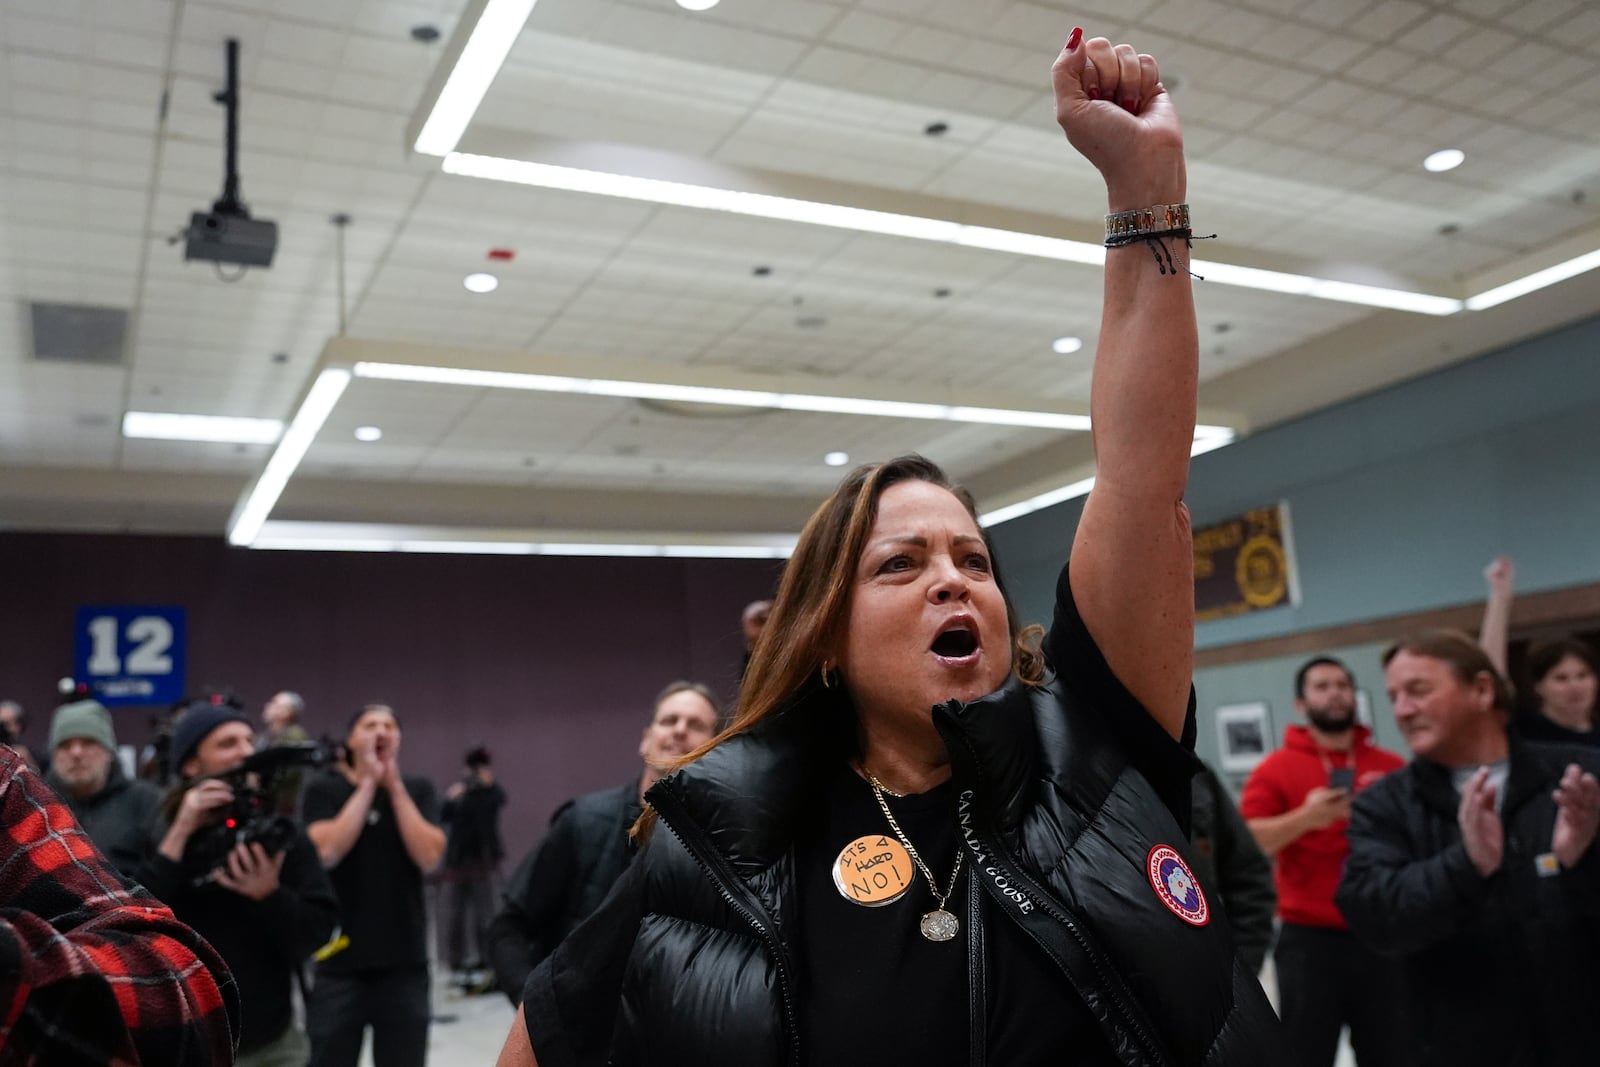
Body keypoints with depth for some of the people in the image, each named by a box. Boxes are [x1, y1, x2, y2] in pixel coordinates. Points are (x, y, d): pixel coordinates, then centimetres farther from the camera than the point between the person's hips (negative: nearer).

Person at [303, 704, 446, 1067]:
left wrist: (394, 786, -10)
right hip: (338, 960, -1)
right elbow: (326, 851, -17)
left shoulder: (418, 790, 4)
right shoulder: (323, 788, 0)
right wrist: (368, 784, -13)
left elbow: (429, 856, -10)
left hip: (404, 961, 2)